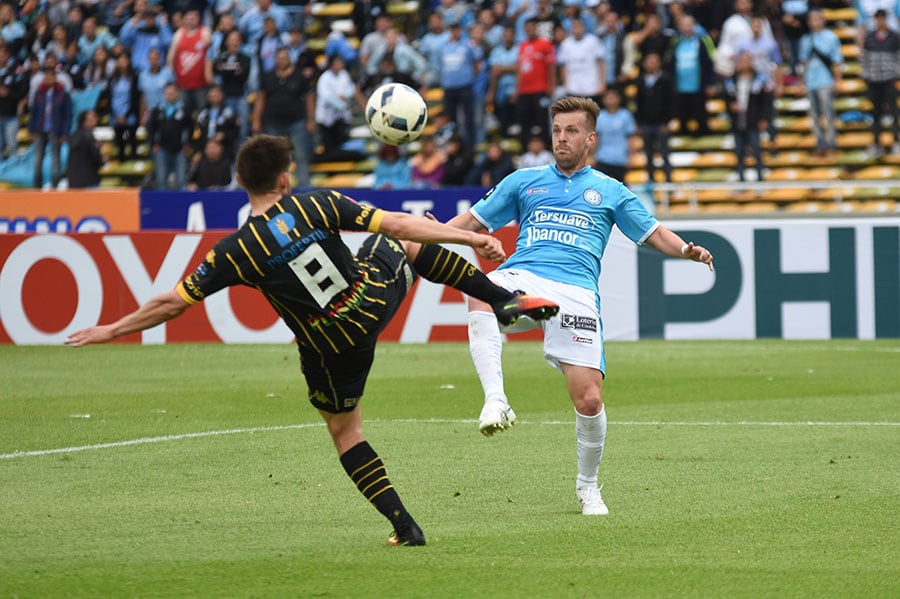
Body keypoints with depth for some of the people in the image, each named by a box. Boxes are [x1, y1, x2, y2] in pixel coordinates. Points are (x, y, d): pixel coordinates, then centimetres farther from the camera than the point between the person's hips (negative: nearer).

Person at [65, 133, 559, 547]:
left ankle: (404, 527, 14)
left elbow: (173, 302, -12)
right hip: (376, 296, 1)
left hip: (331, 350, -1)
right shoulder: (318, 206, -15)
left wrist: (111, 330, 0)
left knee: (344, 430, 21)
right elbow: (398, 224, -14)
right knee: (407, 245, 30)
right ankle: (506, 301, 23)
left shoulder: (236, 251, -17)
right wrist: (472, 238, -6)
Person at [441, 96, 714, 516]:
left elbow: (654, 234, 21)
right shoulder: (525, 181, 24)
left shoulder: (608, 191, 22)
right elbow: (474, 220, 25)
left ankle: (587, 485, 15)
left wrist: (686, 250, 0)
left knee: (589, 400, -12)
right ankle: (496, 400, -44)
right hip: (522, 279, 0)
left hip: (577, 291, 0)